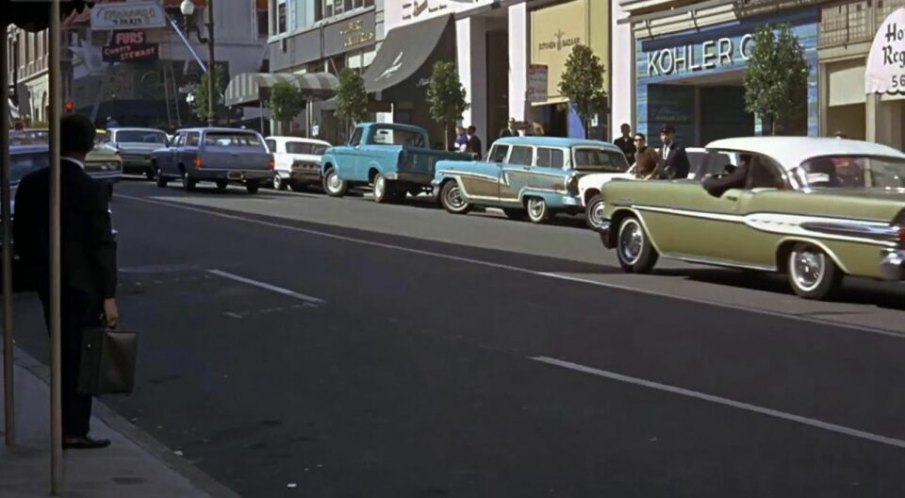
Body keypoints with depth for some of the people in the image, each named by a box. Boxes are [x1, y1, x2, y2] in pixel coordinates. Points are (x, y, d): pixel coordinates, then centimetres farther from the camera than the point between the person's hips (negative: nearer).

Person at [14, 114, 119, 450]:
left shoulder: (31, 184, 1)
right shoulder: (90, 191, -16)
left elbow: (20, 236, 7)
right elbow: (102, 246, -15)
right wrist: (108, 297, -11)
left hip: (48, 284, 6)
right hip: (82, 285, -6)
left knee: (63, 355, 17)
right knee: (81, 358, 3)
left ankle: (68, 424, 24)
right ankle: (74, 431, 5)